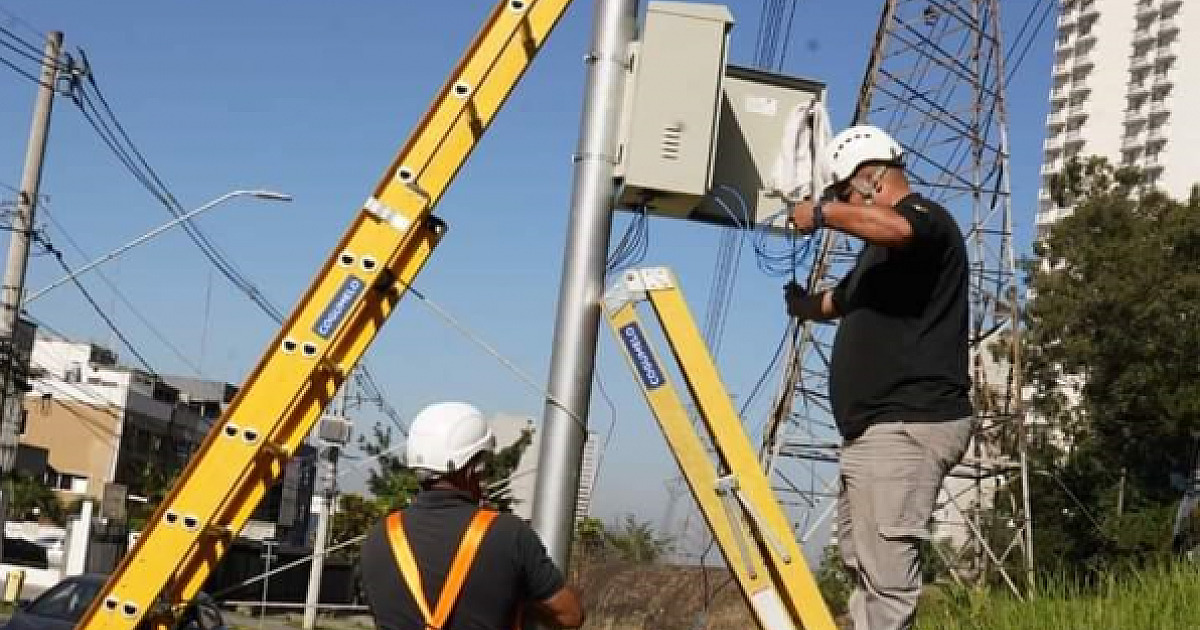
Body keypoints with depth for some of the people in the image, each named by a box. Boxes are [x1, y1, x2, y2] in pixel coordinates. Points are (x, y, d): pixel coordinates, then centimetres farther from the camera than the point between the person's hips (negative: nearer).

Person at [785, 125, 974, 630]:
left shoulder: (924, 218, -6)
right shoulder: (880, 245, 25)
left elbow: (896, 227, -33)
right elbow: (837, 302, 41)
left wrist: (822, 213, -19)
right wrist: (800, 300, 22)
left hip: (908, 427, -11)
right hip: (873, 430, 11)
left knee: (886, 577, -15)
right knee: (863, 568, 14)